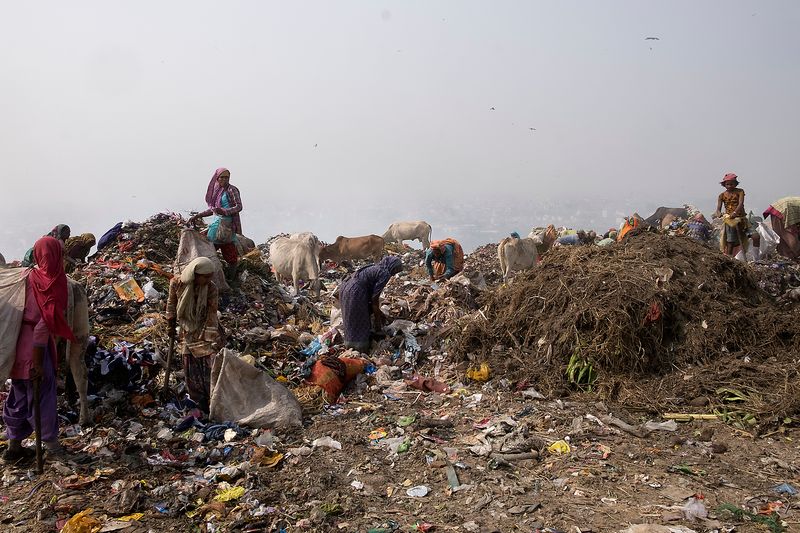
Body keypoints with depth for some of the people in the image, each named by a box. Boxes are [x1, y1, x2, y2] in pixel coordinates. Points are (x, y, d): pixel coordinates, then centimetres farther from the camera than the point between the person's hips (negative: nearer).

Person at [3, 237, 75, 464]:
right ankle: (51, 441, 26)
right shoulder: (53, 285, -18)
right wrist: (38, 363, -18)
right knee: (42, 394, 9)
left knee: (19, 397, 18)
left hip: (18, 346, 7)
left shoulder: (27, 277, 1)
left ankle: (14, 446, 29)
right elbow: (43, 326, -22)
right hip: (36, 349, -7)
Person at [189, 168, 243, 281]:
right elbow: (212, 210, 21)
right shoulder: (216, 191, 13)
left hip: (226, 223, -6)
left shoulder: (231, 190, -7)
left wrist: (224, 211, -26)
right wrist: (197, 216, 17)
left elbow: (239, 206, -13)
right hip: (217, 222, 6)